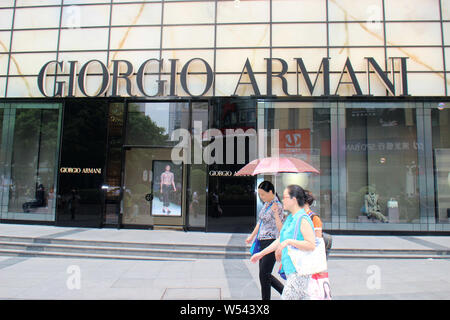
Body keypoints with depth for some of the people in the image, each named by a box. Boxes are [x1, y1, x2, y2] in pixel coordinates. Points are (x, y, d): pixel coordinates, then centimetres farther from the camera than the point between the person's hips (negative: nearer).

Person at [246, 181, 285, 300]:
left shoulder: (277, 206, -14)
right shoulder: (266, 204, 12)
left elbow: (280, 227, -20)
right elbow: (260, 221, 22)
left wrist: (275, 212, -32)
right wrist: (252, 236, 28)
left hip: (271, 242, -9)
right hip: (263, 242, 9)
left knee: (264, 275, -3)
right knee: (265, 274, 14)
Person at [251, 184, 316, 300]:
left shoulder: (303, 219, -16)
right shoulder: (290, 218, 12)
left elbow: (311, 245, -24)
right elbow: (280, 240, 21)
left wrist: (289, 241, -25)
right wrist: (261, 253, 23)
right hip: (290, 269, 9)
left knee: (288, 297, -5)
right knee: (303, 297, 15)